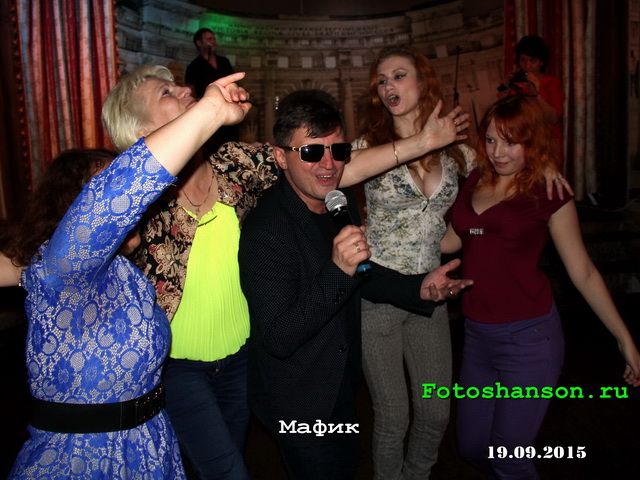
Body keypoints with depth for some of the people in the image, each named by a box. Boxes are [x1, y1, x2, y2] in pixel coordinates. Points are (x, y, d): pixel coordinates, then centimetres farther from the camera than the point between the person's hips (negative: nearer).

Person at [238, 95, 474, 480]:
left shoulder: (342, 204, -5)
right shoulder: (265, 231, -29)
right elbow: (278, 338, -32)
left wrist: (419, 289, -5)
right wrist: (337, 271, -42)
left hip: (341, 383, 8)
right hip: (296, 400, -7)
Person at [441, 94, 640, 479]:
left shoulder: (549, 194, -6)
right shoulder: (475, 181, 6)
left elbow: (583, 274, -3)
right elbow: (450, 241, 13)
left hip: (528, 336, -5)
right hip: (478, 335, 5)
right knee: (473, 447, 17)